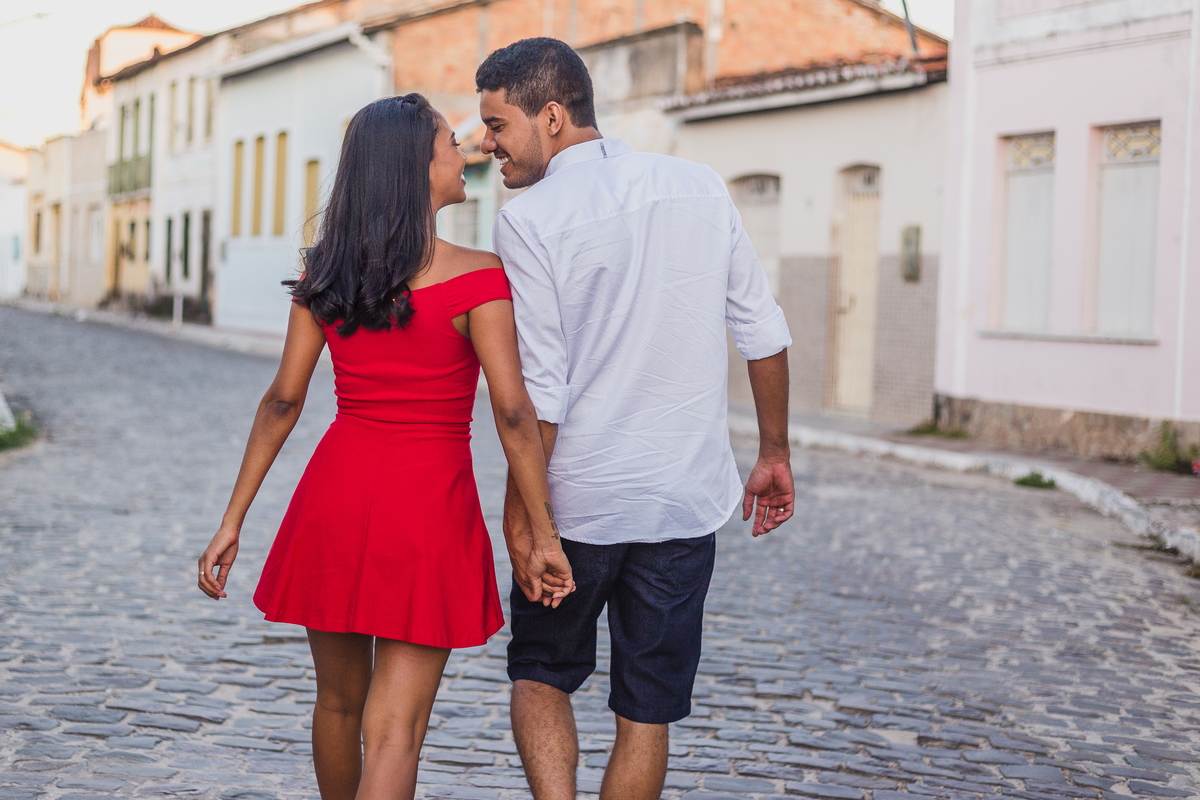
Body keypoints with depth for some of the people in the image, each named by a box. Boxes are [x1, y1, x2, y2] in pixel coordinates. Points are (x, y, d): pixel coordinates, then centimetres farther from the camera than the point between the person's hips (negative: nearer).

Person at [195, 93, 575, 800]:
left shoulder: (325, 274, 3)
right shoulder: (476, 277, -11)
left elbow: (283, 402, 2)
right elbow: (513, 412, -16)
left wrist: (233, 521, 7)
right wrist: (545, 535, -10)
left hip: (335, 492, 5)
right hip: (429, 502, -5)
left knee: (340, 700, 22)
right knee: (395, 728, -4)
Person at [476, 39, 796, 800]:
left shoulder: (528, 220, -11)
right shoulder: (703, 188, 3)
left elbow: (541, 391, -14)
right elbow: (765, 334, 6)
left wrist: (520, 513, -7)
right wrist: (775, 454, 15)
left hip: (579, 501, -3)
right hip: (687, 498, 3)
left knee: (541, 676, 18)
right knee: (647, 713, 13)